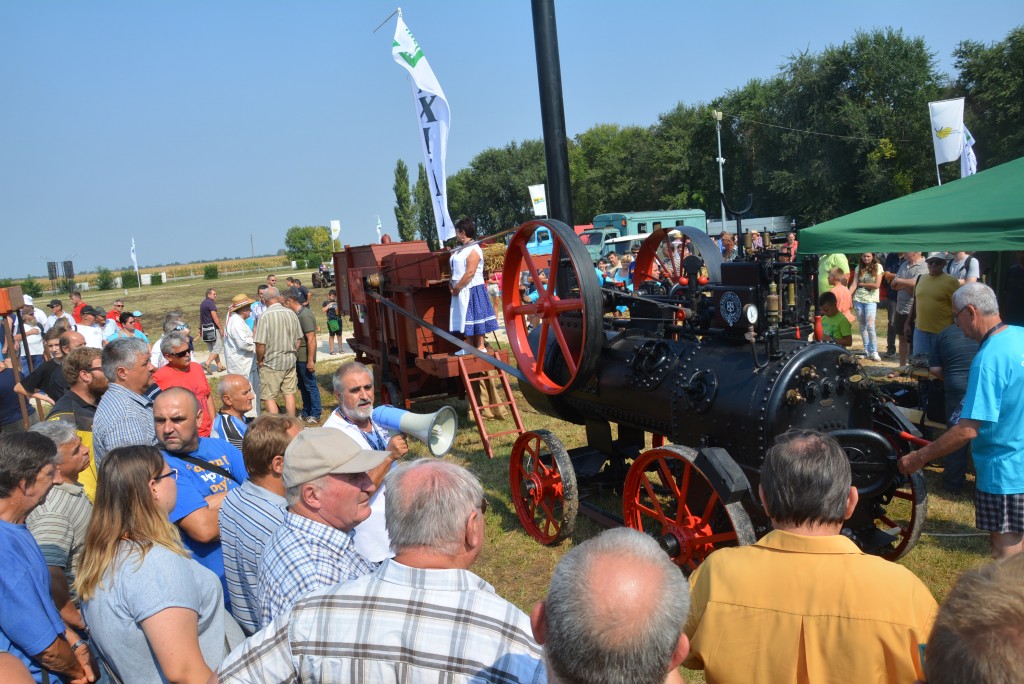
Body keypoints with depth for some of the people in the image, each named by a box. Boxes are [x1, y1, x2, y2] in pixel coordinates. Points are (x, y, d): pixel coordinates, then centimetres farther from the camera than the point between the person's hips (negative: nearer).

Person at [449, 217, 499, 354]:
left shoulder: (473, 249, -14)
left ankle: (480, 347, 4)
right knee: (465, 319, 12)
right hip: (461, 290, 9)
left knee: (473, 318, -3)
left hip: (472, 290, -9)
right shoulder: (460, 249, 15)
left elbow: (470, 273, -21)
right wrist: (452, 284, 4)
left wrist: (457, 288, -17)